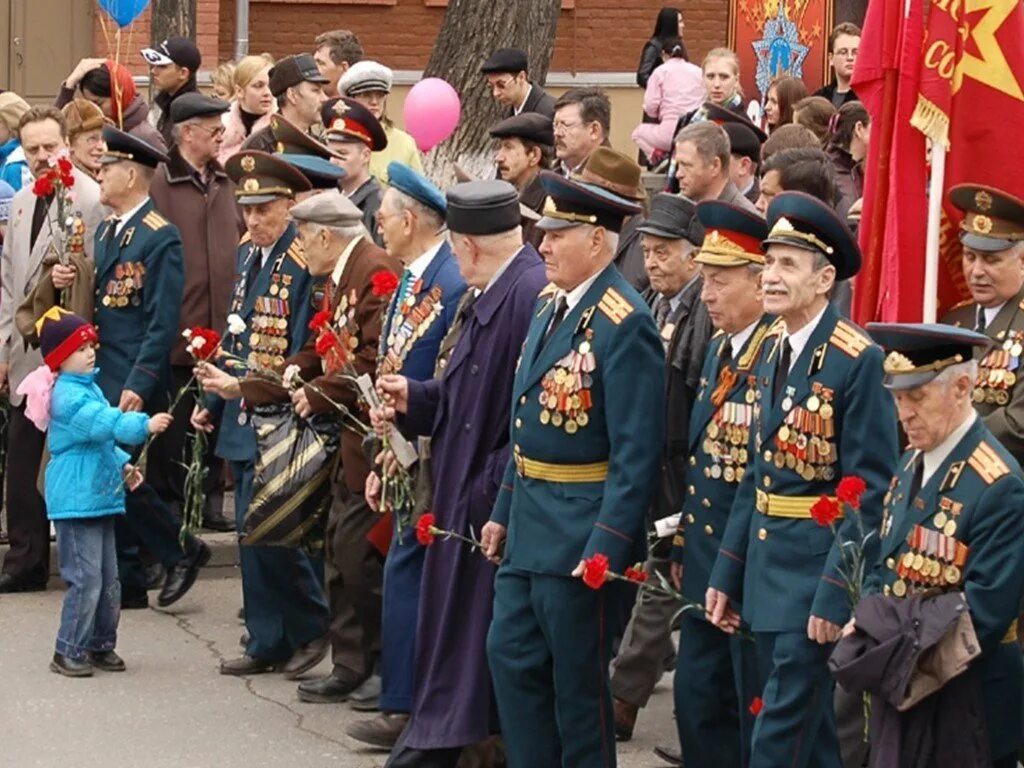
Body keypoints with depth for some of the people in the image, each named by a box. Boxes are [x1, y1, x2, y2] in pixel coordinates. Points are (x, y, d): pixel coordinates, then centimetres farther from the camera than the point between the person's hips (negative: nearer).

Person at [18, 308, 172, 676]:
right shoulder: (68, 395, -16)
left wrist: (122, 465, 14)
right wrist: (144, 425, -38)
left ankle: (101, 645, 22)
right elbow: (105, 423, -30)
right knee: (86, 578, -9)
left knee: (108, 578, 13)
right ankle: (68, 652, -2)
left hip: (99, 496, 10)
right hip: (75, 501, -10)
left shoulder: (89, 387, 15)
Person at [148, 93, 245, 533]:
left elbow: (242, 244, 17)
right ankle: (170, 504, 10)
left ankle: (208, 498, 20)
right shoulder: (160, 184, -9)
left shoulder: (224, 182, 11)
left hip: (221, 327, 6)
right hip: (176, 328, -6)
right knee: (174, 423, 1)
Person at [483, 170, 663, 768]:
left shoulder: (624, 324, -19)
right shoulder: (550, 304, 9)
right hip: (530, 524, 9)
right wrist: (505, 511, 17)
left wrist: (606, 549, -24)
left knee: (579, 681, 2)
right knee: (512, 656, 13)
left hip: (579, 533, -9)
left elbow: (636, 453, -21)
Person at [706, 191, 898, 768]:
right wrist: (726, 574, 13)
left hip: (818, 567, -8)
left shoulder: (859, 360, -15)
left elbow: (870, 490, -17)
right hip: (766, 564, 8)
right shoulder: (773, 351, 9)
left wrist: (836, 595, -20)